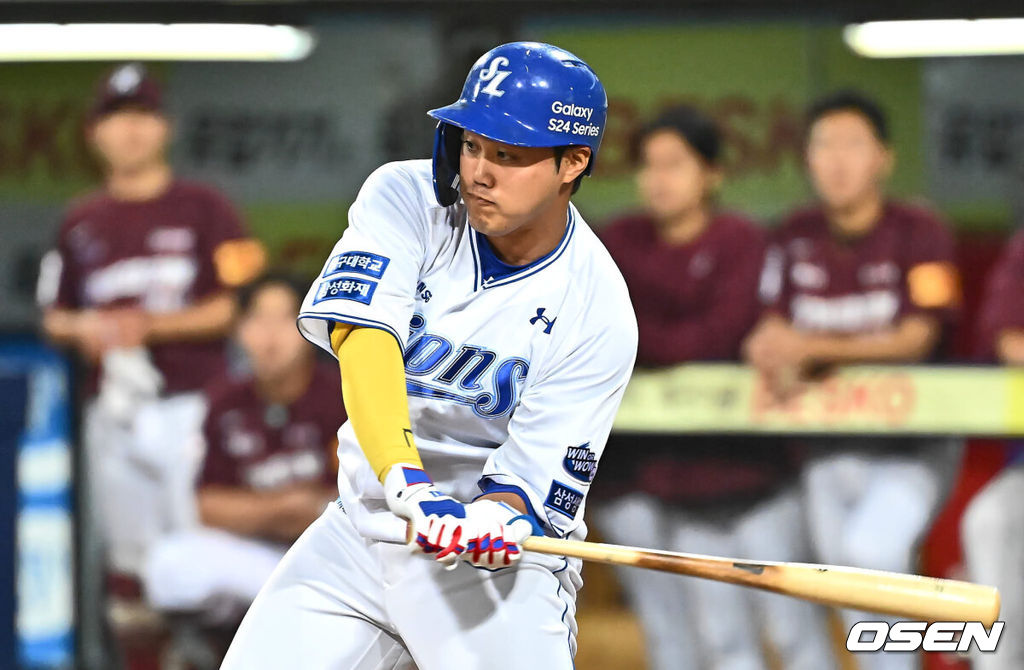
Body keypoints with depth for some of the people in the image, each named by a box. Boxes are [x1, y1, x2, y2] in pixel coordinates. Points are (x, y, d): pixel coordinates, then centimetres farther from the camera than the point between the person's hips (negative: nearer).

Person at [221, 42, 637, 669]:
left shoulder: (599, 314, -15)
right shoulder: (405, 197, -11)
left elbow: (529, 477, -15)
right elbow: (363, 339, -26)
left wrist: (488, 521, -39)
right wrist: (407, 482, -42)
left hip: (497, 567, -3)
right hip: (362, 523, 3)